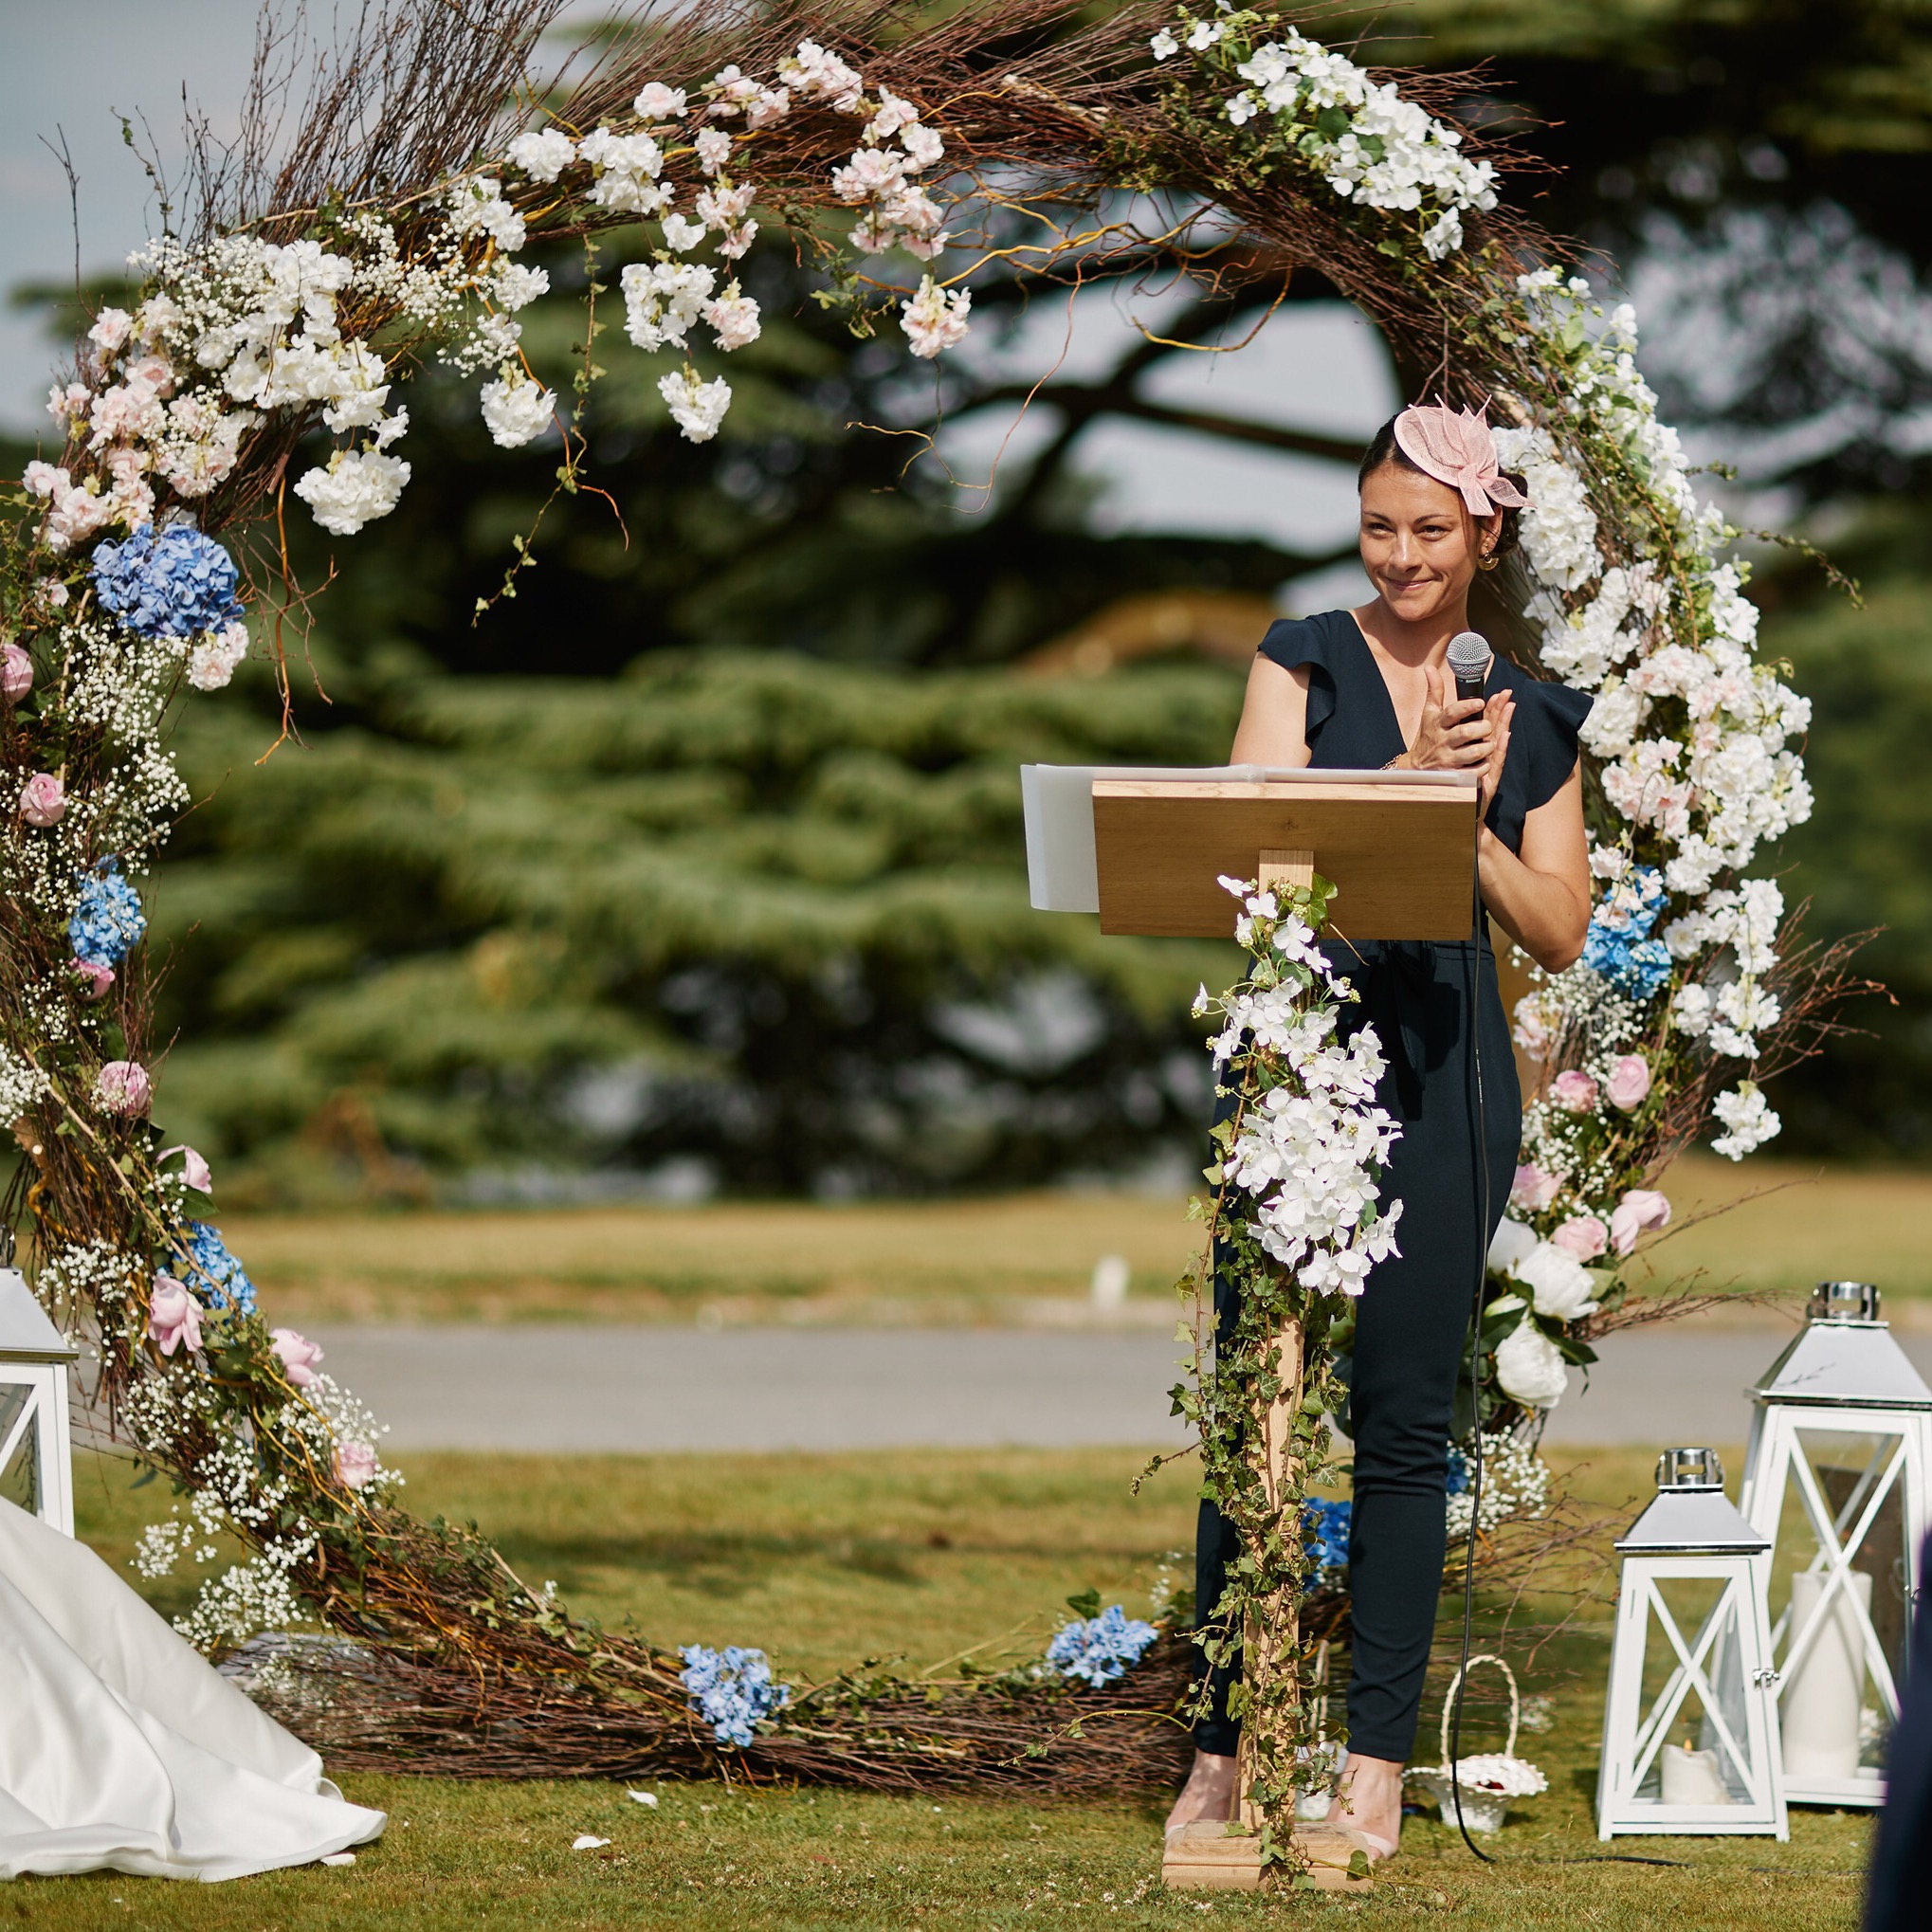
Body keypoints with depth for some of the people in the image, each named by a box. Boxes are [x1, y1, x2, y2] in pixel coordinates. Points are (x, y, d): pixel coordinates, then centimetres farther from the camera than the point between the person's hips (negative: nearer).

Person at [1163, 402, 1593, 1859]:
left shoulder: (1532, 721, 12)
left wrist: (1466, 825, -8)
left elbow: (1559, 931, 6)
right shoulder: (1305, 666, 7)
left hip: (1444, 1080, 1)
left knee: (1405, 1414, 1)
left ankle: (1378, 1765, 5)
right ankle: (1223, 1751, 5)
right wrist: (1400, 781, -18)